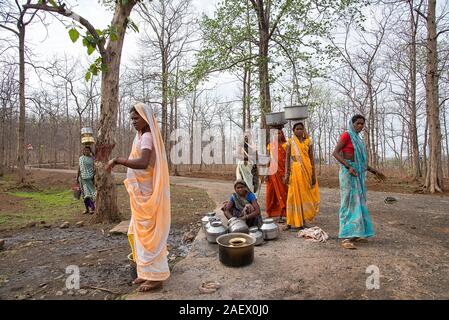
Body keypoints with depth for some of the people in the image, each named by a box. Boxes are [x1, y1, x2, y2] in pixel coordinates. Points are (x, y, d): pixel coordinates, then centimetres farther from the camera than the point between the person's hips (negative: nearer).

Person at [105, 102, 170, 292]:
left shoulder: (147, 137, -16)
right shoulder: (142, 136, 14)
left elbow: (143, 163, -32)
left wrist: (117, 160, -24)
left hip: (146, 195, -10)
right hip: (142, 194, 10)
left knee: (148, 233, -2)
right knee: (142, 232, 16)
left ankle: (155, 277, 11)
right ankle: (148, 272, 29)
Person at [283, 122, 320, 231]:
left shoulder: (308, 142, 8)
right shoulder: (290, 142, 4)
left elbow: (311, 158, 7)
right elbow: (287, 158, 1)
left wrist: (313, 174, 2)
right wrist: (286, 174, -7)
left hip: (307, 170, 2)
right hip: (295, 170, -1)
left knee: (305, 194, 5)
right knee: (294, 195, -1)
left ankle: (303, 221, 15)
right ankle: (290, 222, 5)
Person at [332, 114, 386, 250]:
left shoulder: (357, 139, 20)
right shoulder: (346, 135, -8)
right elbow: (335, 153, -17)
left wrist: (374, 171, 19)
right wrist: (349, 167, -27)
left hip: (357, 174, 9)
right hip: (348, 172, -9)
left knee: (357, 203, 11)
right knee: (349, 203, -15)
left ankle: (354, 234, 20)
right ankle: (346, 238, -16)